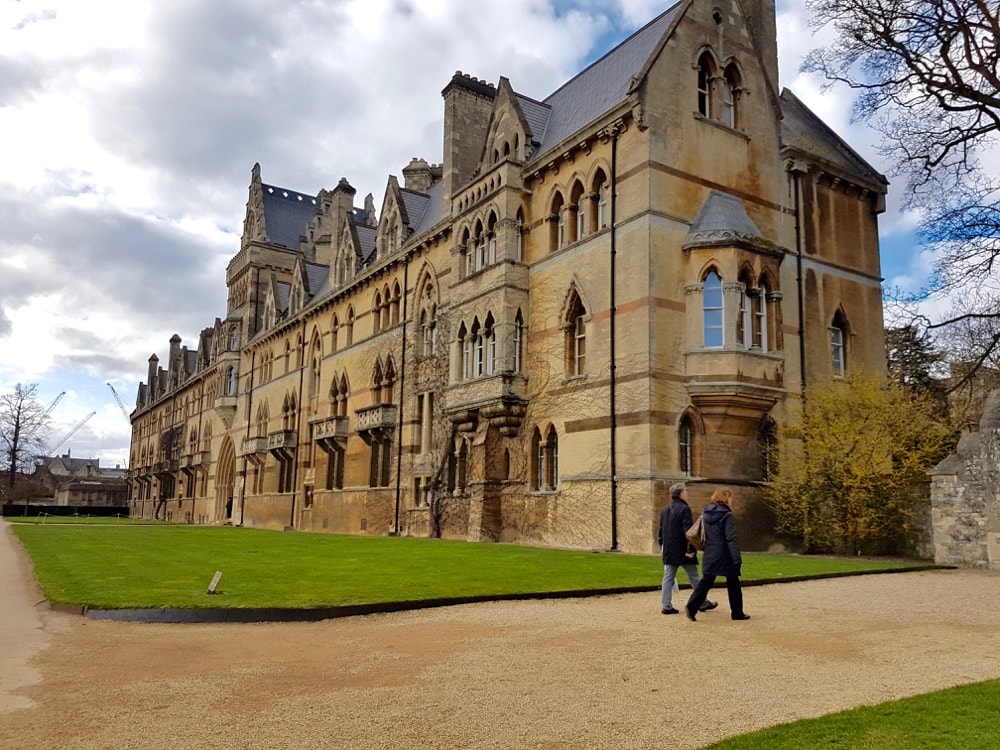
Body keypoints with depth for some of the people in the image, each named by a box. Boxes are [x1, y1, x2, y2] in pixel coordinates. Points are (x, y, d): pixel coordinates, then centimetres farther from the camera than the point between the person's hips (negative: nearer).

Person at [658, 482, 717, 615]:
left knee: (668, 578, 6)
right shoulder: (684, 509, -12)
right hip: (682, 551, -6)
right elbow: (688, 531, -19)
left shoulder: (664, 511, 12)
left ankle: (667, 606, 2)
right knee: (694, 578, 7)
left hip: (669, 552, 6)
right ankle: (703, 603, 18)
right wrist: (691, 549, -19)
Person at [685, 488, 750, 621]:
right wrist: (737, 558, -18)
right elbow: (731, 539, -18)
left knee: (706, 581, 7)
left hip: (710, 555, 6)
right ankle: (737, 612, 18)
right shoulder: (727, 516, -13)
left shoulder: (707, 514, 7)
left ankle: (691, 607, -6)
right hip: (725, 556, -6)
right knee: (733, 584, 10)